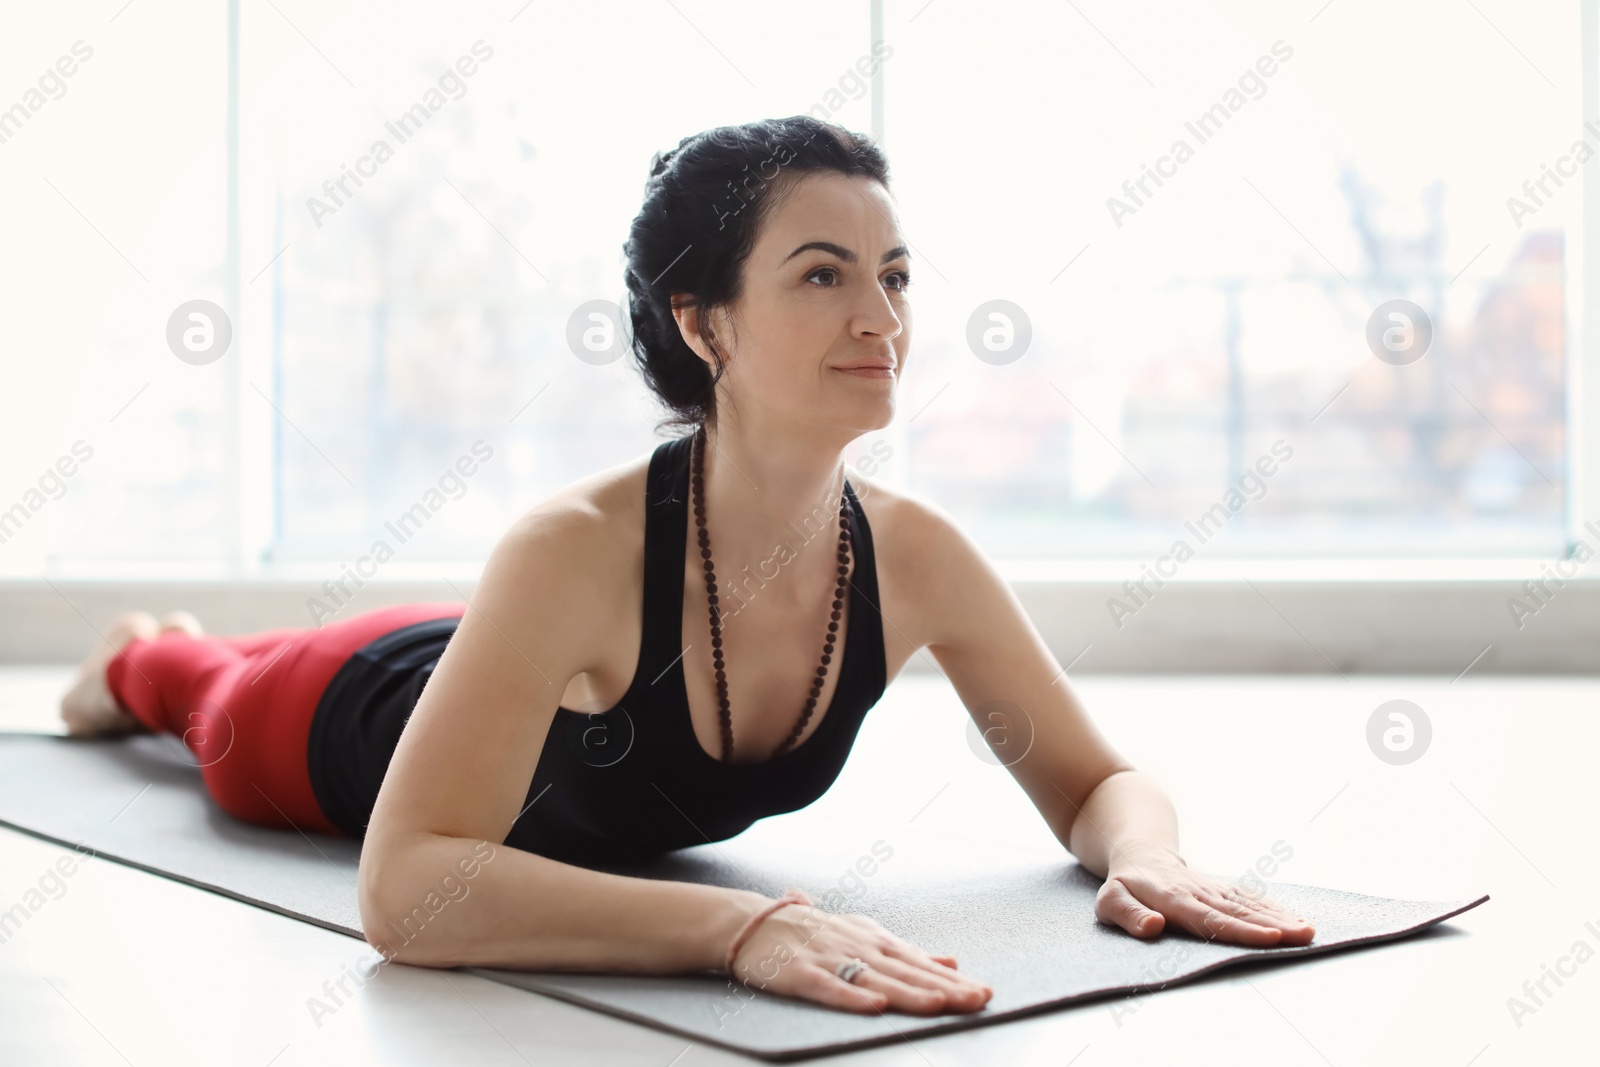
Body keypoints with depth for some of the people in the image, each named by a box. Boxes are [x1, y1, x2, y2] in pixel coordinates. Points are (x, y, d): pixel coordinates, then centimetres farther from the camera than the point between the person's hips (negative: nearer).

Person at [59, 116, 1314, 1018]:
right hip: (361, 718, -5)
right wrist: (744, 924, -66)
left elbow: (1097, 782, -22)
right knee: (225, 699, 31)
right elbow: (404, 885, -55)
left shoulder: (919, 554, -34)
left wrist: (1144, 854, -46)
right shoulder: (577, 548, -49)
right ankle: (134, 658, 67)